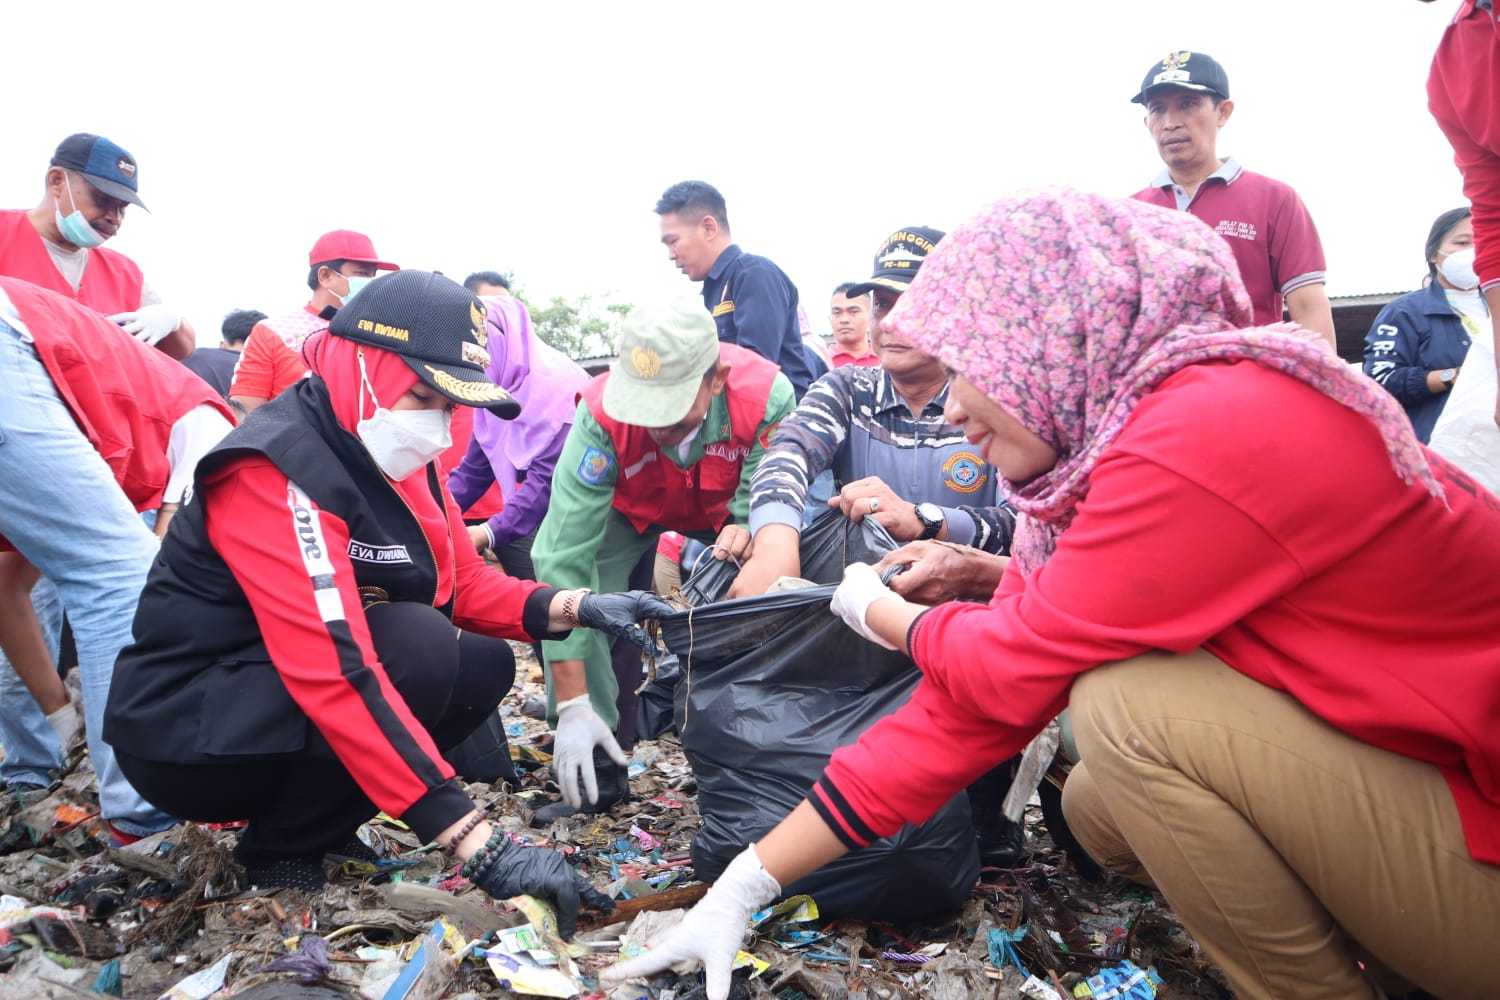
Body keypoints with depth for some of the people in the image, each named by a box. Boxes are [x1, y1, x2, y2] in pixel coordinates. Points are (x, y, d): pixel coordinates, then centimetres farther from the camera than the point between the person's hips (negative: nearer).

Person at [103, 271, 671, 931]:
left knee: (485, 663, -1)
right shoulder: (278, 473, -27)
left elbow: (465, 584, 5)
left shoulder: (398, 454, -1)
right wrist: (477, 844, -39)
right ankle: (279, 852, -7)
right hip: (181, 732, -8)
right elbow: (337, 676, -36)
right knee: (417, 647, -28)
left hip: (285, 707, 9)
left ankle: (316, 819, 7)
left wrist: (574, 607, -16)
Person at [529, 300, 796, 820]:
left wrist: (747, 532, -54)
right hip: (629, 508, 0)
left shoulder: (769, 396, -38)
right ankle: (598, 770, -9)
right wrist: (573, 705, -42)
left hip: (725, 509, 1)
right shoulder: (602, 414, -39)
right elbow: (565, 558, -40)